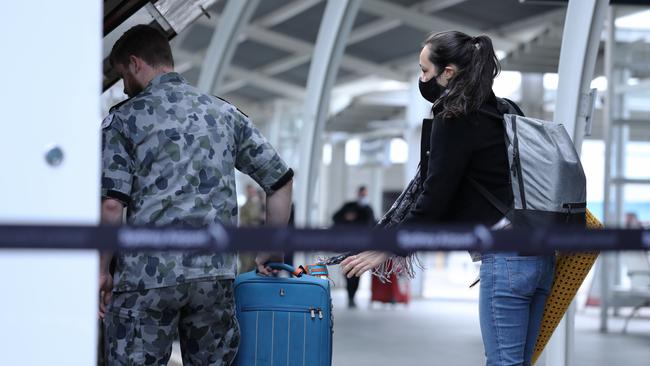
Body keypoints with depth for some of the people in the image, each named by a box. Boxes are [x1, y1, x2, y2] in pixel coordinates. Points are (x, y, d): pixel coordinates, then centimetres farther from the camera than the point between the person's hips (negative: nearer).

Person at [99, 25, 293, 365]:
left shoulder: (124, 118, 2)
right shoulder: (224, 113, 14)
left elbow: (112, 204, -7)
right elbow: (281, 180, 14)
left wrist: (102, 270, 2)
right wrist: (271, 250, 20)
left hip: (147, 275, -4)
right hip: (216, 274, 4)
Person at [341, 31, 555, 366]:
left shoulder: (454, 121, -8)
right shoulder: (500, 111, 18)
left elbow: (435, 197, -10)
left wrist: (386, 250, -2)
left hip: (506, 257, -9)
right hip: (540, 256, 9)